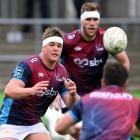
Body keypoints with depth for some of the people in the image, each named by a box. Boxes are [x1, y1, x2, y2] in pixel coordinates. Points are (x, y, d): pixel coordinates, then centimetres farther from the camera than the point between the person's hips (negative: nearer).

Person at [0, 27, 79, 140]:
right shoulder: (28, 65, -18)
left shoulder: (62, 72, 1)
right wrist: (31, 91, -50)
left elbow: (70, 104, -1)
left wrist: (72, 94, -25)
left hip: (34, 124, 6)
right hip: (11, 122, -6)